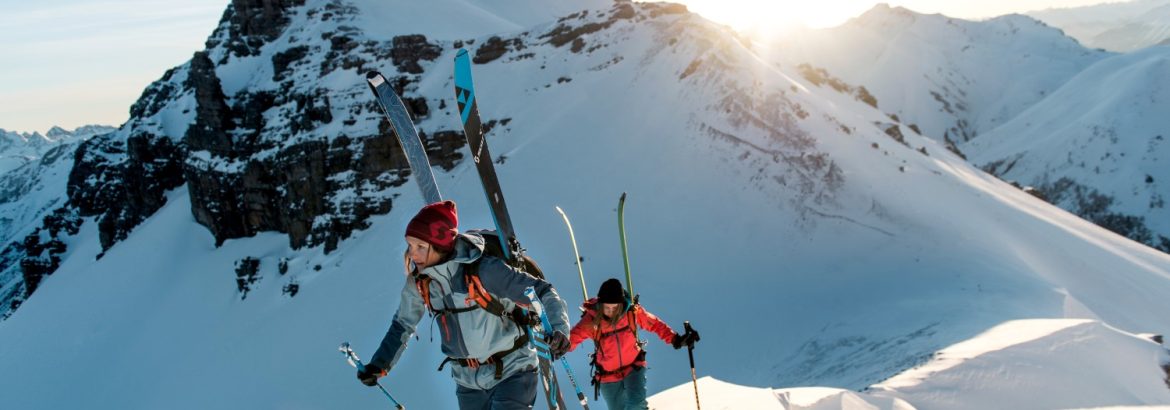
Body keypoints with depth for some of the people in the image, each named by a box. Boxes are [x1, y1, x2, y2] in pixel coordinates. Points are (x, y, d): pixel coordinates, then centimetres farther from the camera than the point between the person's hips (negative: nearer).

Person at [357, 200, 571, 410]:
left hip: (512, 372, -5)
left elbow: (541, 291, -20)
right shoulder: (419, 281, -5)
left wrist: (558, 327, -37)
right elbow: (403, 325, 11)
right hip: (468, 382, 6)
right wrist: (378, 365, 6)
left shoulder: (483, 269, -23)